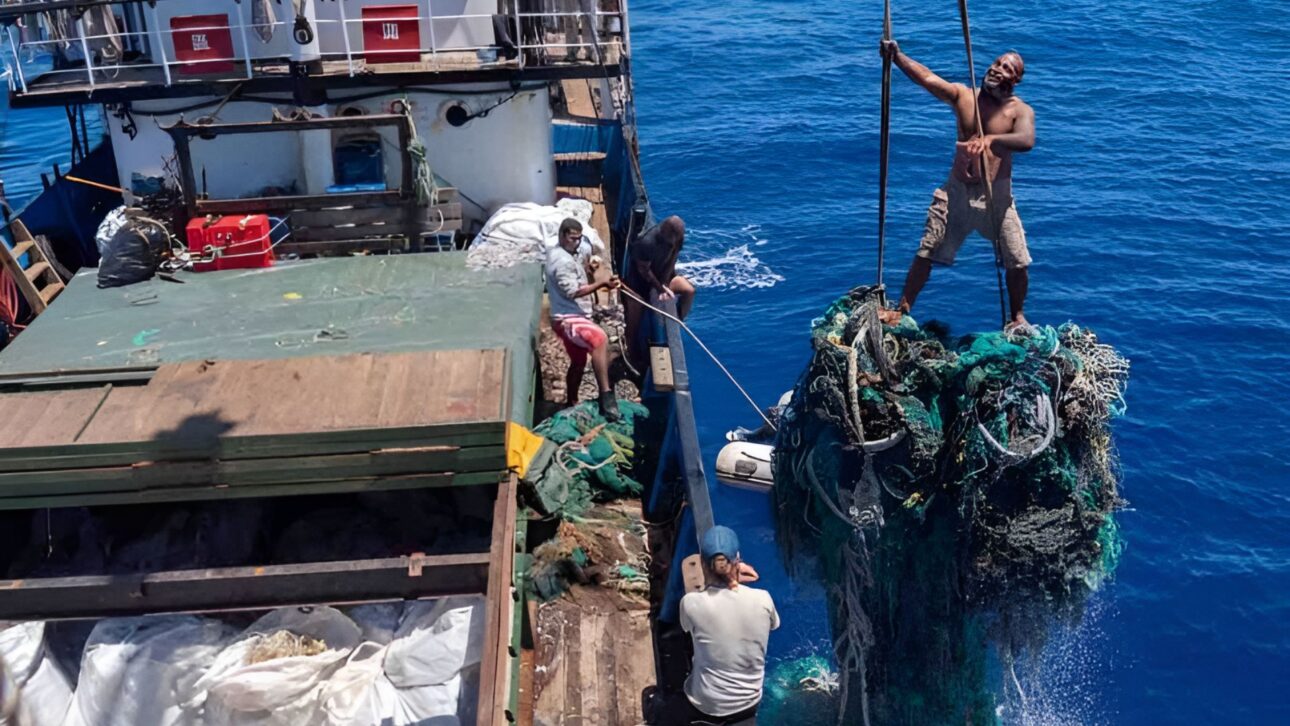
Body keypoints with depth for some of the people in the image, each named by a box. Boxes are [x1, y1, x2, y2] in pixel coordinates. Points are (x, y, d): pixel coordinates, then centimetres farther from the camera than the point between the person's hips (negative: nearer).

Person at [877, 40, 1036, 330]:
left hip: (996, 196, -1)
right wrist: (896, 56, -28)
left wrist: (990, 139, -44)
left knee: (1018, 263, 1)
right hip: (957, 191, 2)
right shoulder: (963, 95, 2)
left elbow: (1026, 141, -27)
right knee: (926, 254, 4)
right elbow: (926, 77, -12)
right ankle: (902, 309, 17)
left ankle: (1016, 317, 25)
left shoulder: (1020, 110, -6)